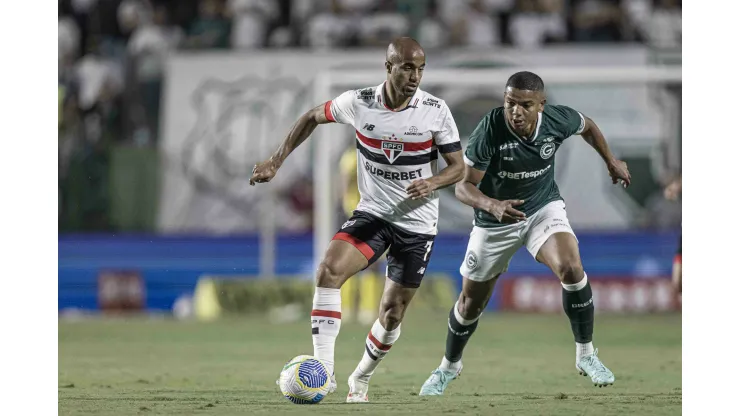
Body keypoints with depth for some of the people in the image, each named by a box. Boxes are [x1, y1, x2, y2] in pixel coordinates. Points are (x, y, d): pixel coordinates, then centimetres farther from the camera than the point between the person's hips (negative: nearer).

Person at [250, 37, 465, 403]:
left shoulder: (436, 111, -14)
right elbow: (312, 118, 7)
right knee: (329, 270, -25)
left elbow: (458, 166, -5)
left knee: (392, 312, 5)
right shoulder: (358, 102, -11)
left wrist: (432, 183, -26)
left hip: (417, 222, -1)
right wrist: (275, 162, 3)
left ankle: (361, 379, 31)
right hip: (372, 213, 1)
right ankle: (323, 370, -26)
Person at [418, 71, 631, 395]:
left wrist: (611, 161, 13)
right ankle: (449, 366, 40)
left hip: (544, 207, 1)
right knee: (471, 302, 12)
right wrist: (492, 206, -46)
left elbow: (587, 127, 5)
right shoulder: (489, 131, -31)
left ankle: (586, 355, -8)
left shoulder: (559, 120, -21)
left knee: (571, 269, -26)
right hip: (496, 220, -1)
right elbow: (463, 186, -27)